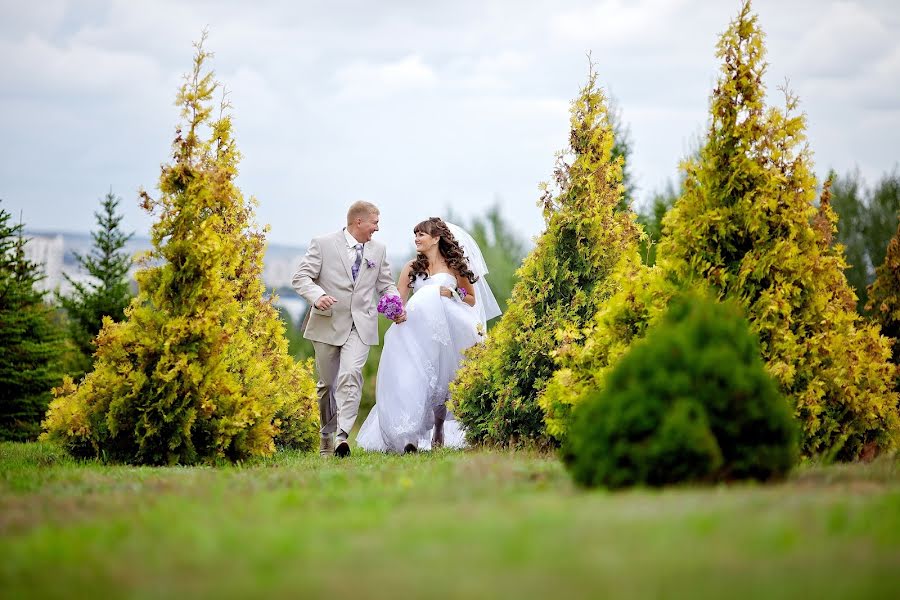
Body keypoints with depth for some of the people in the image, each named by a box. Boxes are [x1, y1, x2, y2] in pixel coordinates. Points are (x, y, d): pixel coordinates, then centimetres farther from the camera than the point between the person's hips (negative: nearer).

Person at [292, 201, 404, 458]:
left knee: (351, 376, -21)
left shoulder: (378, 249, 10)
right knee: (327, 383, 8)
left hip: (360, 325, 1)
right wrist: (317, 295, -27)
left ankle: (342, 434, -29)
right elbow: (301, 277, -6)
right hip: (328, 323, -1)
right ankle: (326, 436, 25)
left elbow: (385, 284, 19)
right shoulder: (323, 244, -3)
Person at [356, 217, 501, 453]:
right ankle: (409, 437, -15)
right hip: (416, 334, 1)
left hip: (445, 332, -1)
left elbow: (472, 300, 14)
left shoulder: (454, 266, 8)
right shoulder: (412, 267, 12)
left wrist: (452, 294, -4)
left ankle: (439, 434, 14)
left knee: (441, 382, 1)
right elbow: (399, 300, 9)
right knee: (413, 383, -11)